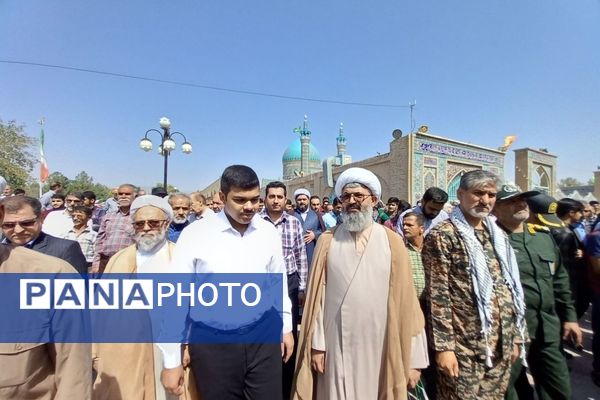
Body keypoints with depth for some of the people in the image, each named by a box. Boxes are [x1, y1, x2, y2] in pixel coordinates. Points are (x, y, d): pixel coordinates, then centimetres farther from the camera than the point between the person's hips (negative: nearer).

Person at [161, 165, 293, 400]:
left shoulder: (269, 232, -4)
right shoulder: (195, 234, -13)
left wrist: (286, 326, 13)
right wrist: (171, 361, -2)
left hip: (263, 337, 2)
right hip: (212, 342, -1)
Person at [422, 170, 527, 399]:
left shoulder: (498, 235, 10)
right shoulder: (442, 235, -13)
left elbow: (511, 288, 15)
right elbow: (437, 295, -16)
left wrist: (516, 335, 13)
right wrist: (443, 346, -17)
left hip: (501, 345, 7)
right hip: (463, 346, -6)